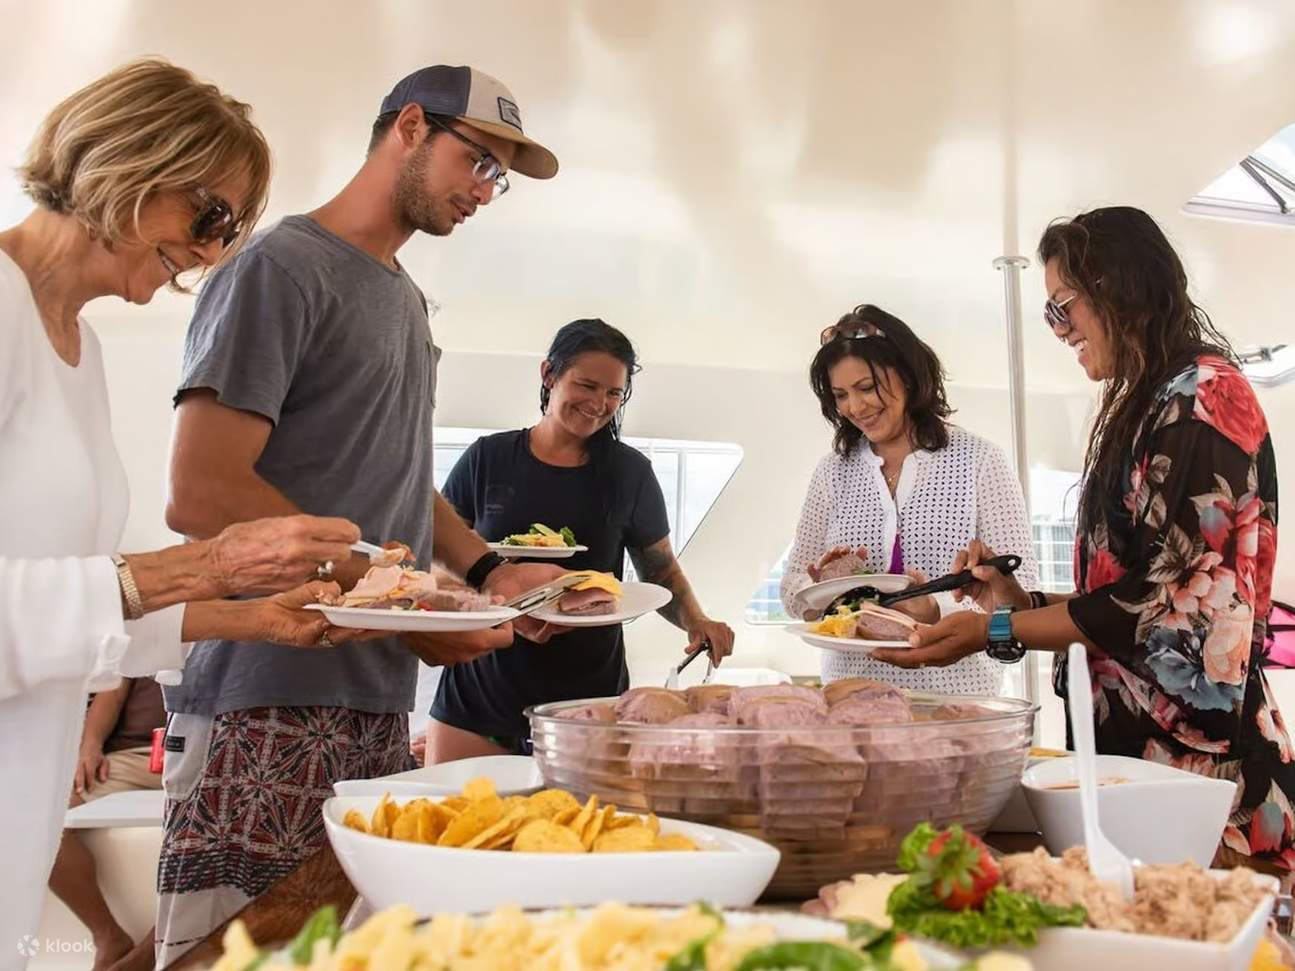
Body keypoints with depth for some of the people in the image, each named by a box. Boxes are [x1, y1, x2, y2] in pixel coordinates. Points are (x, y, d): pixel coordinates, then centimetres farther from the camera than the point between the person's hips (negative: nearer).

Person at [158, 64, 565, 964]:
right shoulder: (282, 266, -6)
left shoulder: (407, 297, 18)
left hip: (380, 699, 7)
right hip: (271, 701, -7)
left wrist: (489, 569, 7)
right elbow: (203, 496, -15)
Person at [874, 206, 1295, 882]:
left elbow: (1167, 600, -16)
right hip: (1133, 732, 8)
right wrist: (1022, 601, 9)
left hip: (1194, 749, -8)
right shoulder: (1147, 406, 15)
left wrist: (993, 631, -14)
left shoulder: (1205, 394, -10)